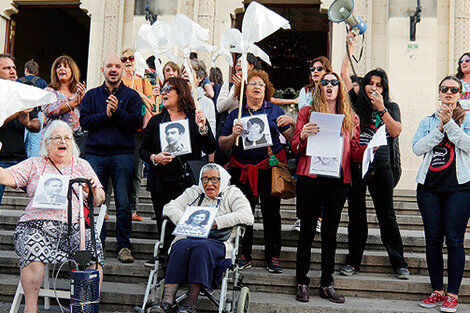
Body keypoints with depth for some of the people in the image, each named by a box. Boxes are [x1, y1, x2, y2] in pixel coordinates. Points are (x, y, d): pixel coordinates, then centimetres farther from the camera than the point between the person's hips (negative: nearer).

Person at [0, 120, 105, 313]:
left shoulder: (82, 165, 20)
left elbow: (98, 201, 13)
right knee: (33, 249, -32)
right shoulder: (34, 165, 19)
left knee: (93, 248, -28)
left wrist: (95, 190, -8)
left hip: (75, 228, 1)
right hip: (37, 226, 0)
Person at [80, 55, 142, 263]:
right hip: (95, 154, 2)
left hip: (123, 154, -1)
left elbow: (135, 123, -3)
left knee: (123, 203, -1)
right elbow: (84, 122, 2)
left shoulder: (132, 96, 9)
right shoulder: (91, 95, 15)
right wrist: (106, 114, -9)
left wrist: (117, 111, -14)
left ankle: (124, 246, 8)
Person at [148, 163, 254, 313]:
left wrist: (216, 222, -12)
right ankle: (167, 300, -40)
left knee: (201, 247, -36)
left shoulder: (232, 193, 13)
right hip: (188, 238, 3)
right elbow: (169, 208, 12)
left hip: (218, 243, -2)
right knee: (181, 246, -32)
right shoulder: (193, 192, 23)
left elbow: (247, 216, -6)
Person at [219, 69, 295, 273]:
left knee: (271, 212, 1)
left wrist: (291, 124, -13)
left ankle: (273, 257, 11)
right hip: (242, 170, 1)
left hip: (270, 167, -1)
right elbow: (222, 145, 6)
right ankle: (244, 256, 15)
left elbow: (293, 138, 6)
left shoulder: (275, 111, 10)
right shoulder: (235, 114, 11)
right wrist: (233, 136, -13)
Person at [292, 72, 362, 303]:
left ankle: (327, 284, 17)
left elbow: (354, 152, 13)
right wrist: (302, 136, -16)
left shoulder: (351, 118, 13)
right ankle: (302, 283, 12)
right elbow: (295, 147, 5)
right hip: (310, 179, -2)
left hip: (338, 180, 2)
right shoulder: (307, 112, 7)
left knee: (330, 232, 7)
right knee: (307, 231, 3)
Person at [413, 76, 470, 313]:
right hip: (429, 185, 3)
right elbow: (417, 148, 0)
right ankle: (437, 291, 14)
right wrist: (439, 128, -8)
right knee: (433, 239, 5)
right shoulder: (427, 121, 15)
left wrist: (449, 124, -15)